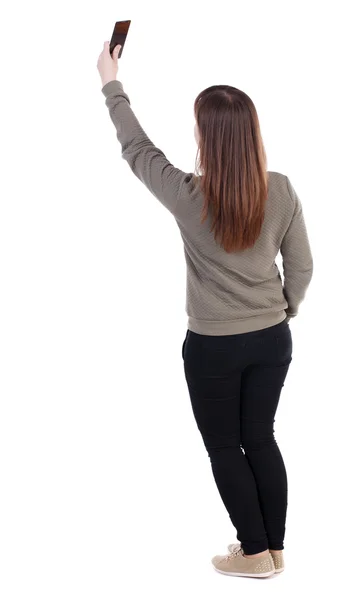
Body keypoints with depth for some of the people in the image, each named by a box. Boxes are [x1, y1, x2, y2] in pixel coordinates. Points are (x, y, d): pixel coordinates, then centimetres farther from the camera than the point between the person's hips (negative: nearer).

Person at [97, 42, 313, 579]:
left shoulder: (187, 196, -20)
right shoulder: (281, 191, -11)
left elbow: (135, 147, -3)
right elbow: (301, 267, -1)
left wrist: (111, 83, 10)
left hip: (213, 347, -4)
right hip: (272, 339, 4)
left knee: (224, 447, 13)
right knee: (260, 438, 18)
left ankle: (255, 553, 23)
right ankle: (275, 547, 30)